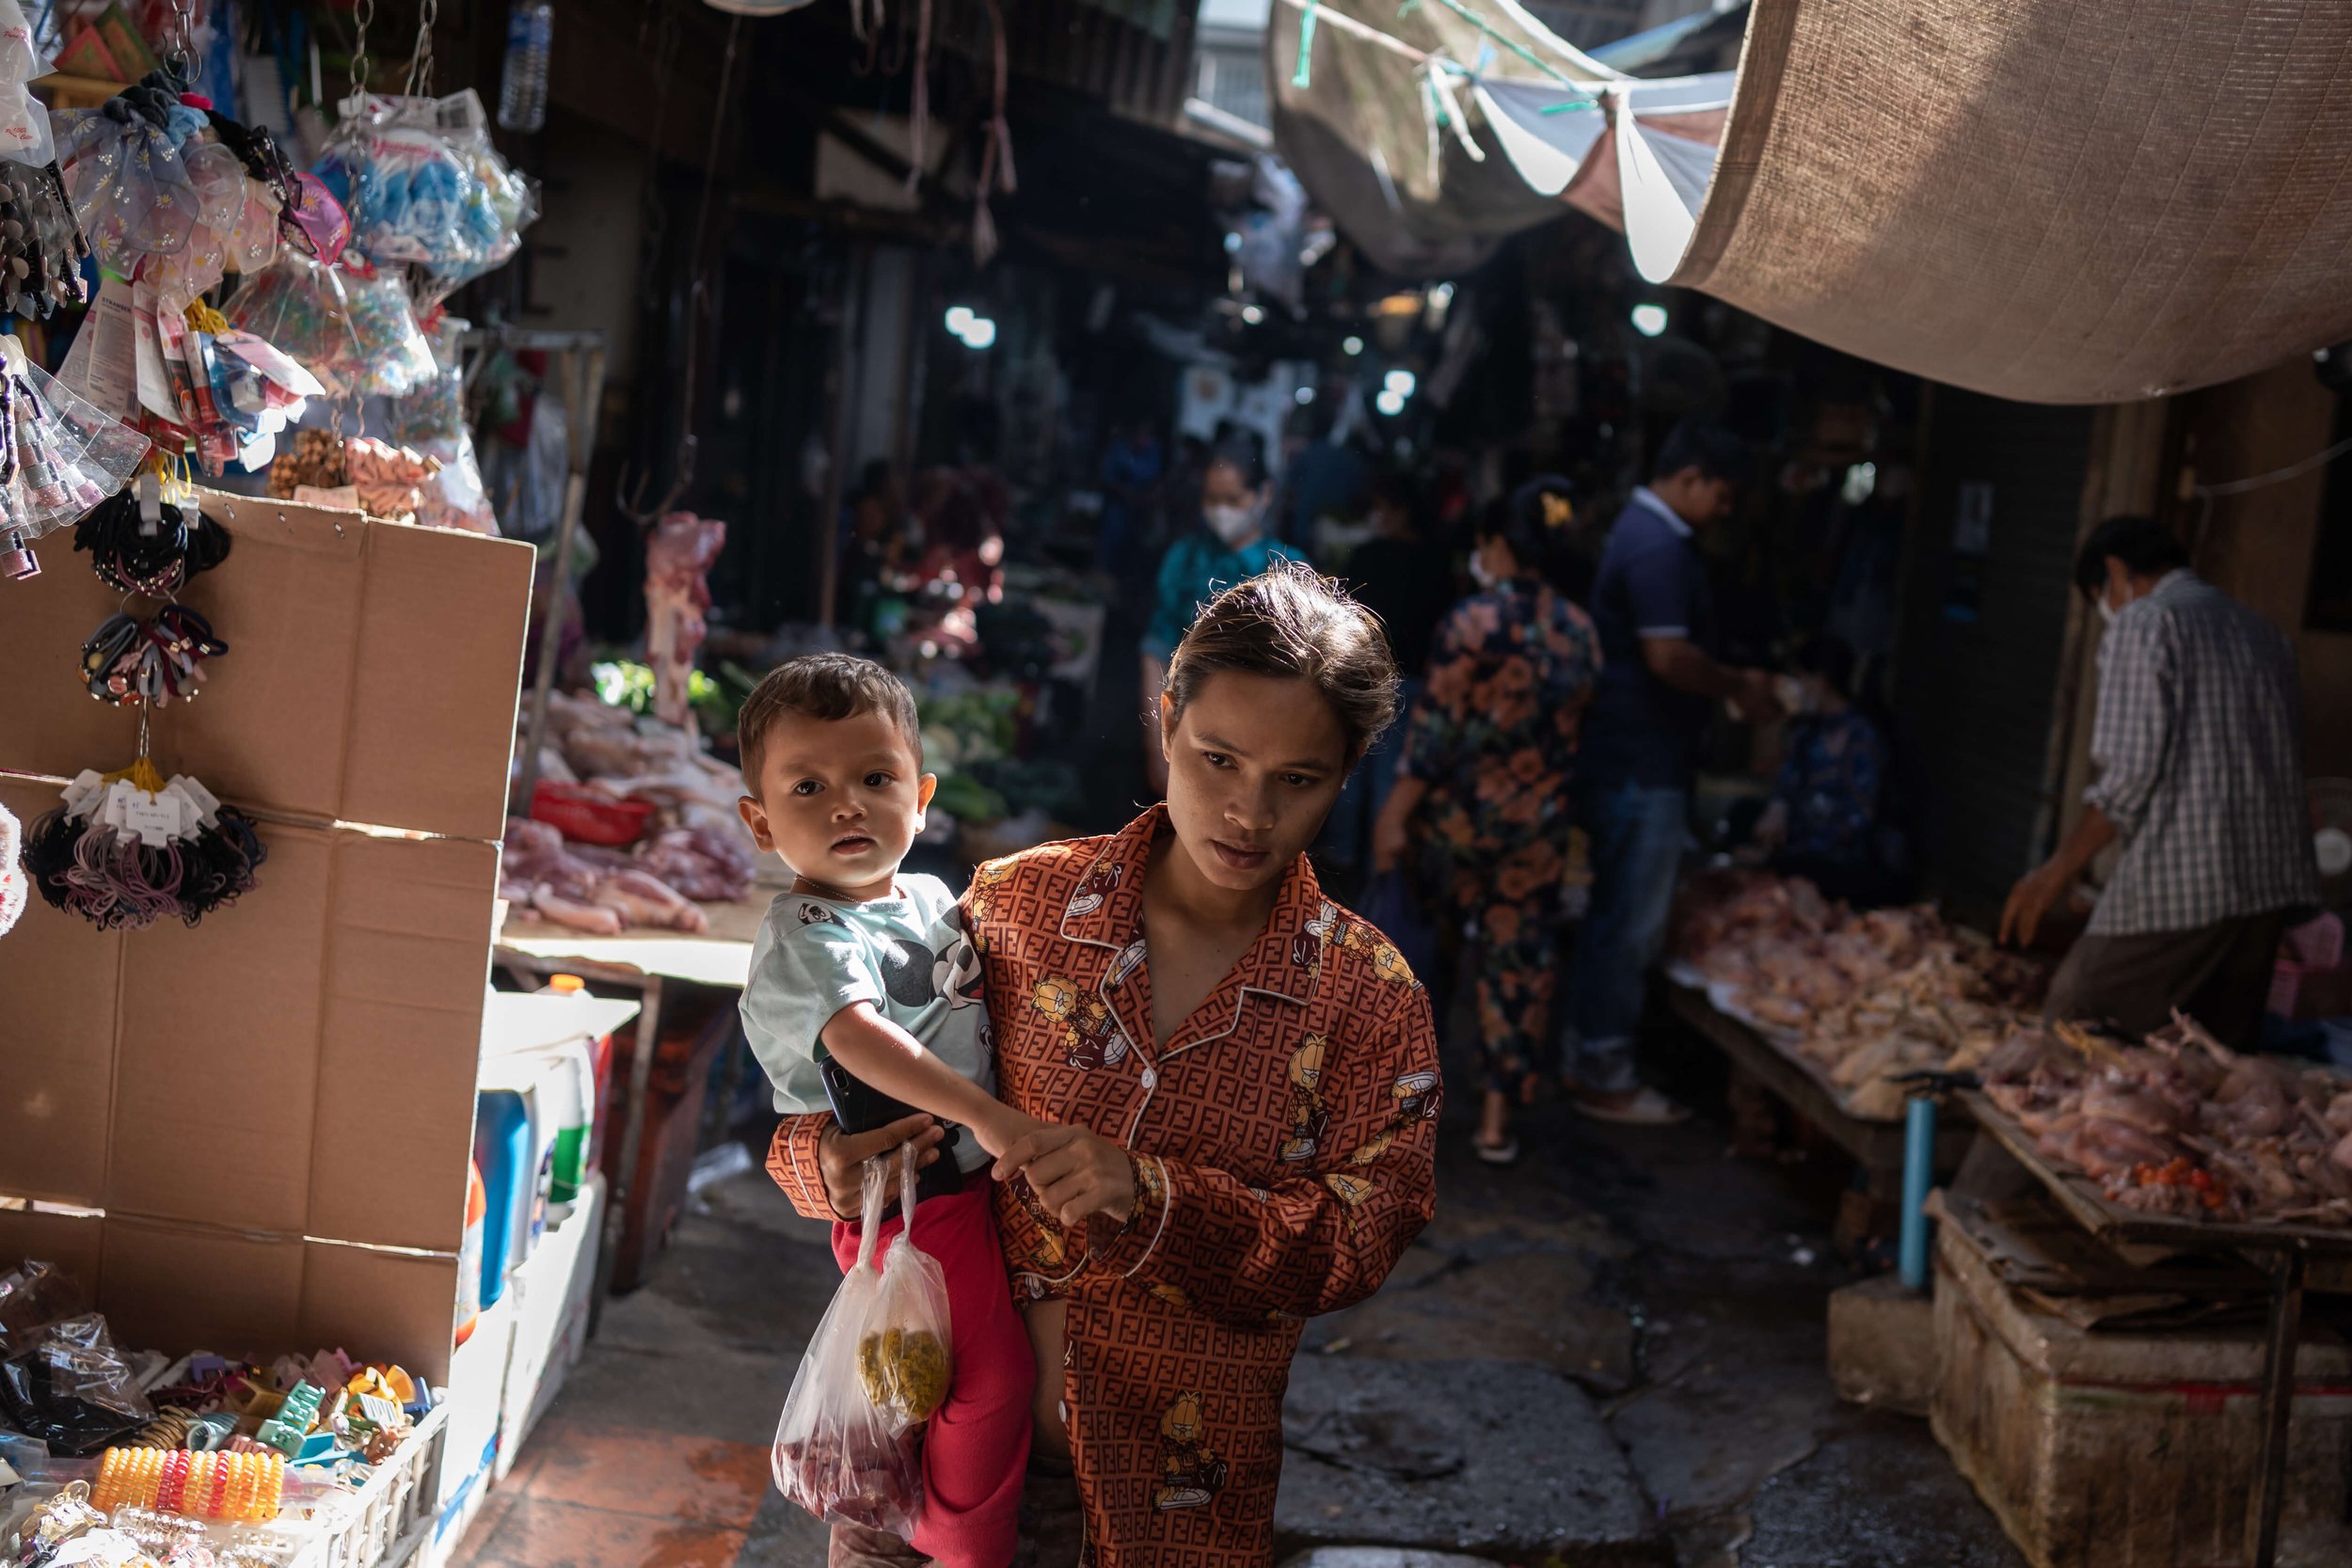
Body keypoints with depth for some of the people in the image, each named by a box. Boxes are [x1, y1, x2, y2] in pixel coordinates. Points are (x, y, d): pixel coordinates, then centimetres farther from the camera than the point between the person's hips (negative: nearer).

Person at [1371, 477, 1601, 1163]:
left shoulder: (1475, 621, -15)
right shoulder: (1579, 631, 2)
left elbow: (1437, 724, -16)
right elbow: (1574, 725, 8)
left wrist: (1397, 811, -12)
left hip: (1459, 813, -4)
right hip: (1539, 820, 4)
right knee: (1518, 955, 9)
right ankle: (1497, 1118, 10)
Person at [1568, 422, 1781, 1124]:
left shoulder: (1644, 531, 15)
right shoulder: (1660, 548, -19)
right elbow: (1669, 657, -26)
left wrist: (1732, 681, 12)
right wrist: (1740, 689, -11)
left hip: (1624, 757, 11)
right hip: (1644, 767, -11)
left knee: (1616, 916, 17)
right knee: (1631, 924, -3)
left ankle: (1598, 1058, 26)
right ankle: (1606, 1077, 4)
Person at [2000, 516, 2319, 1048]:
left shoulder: (2144, 624, -5)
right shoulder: (2266, 635, 20)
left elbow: (2131, 771, -13)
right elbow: (2287, 768, 20)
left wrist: (2057, 872, -6)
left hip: (2180, 884, -8)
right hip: (2273, 888, 8)